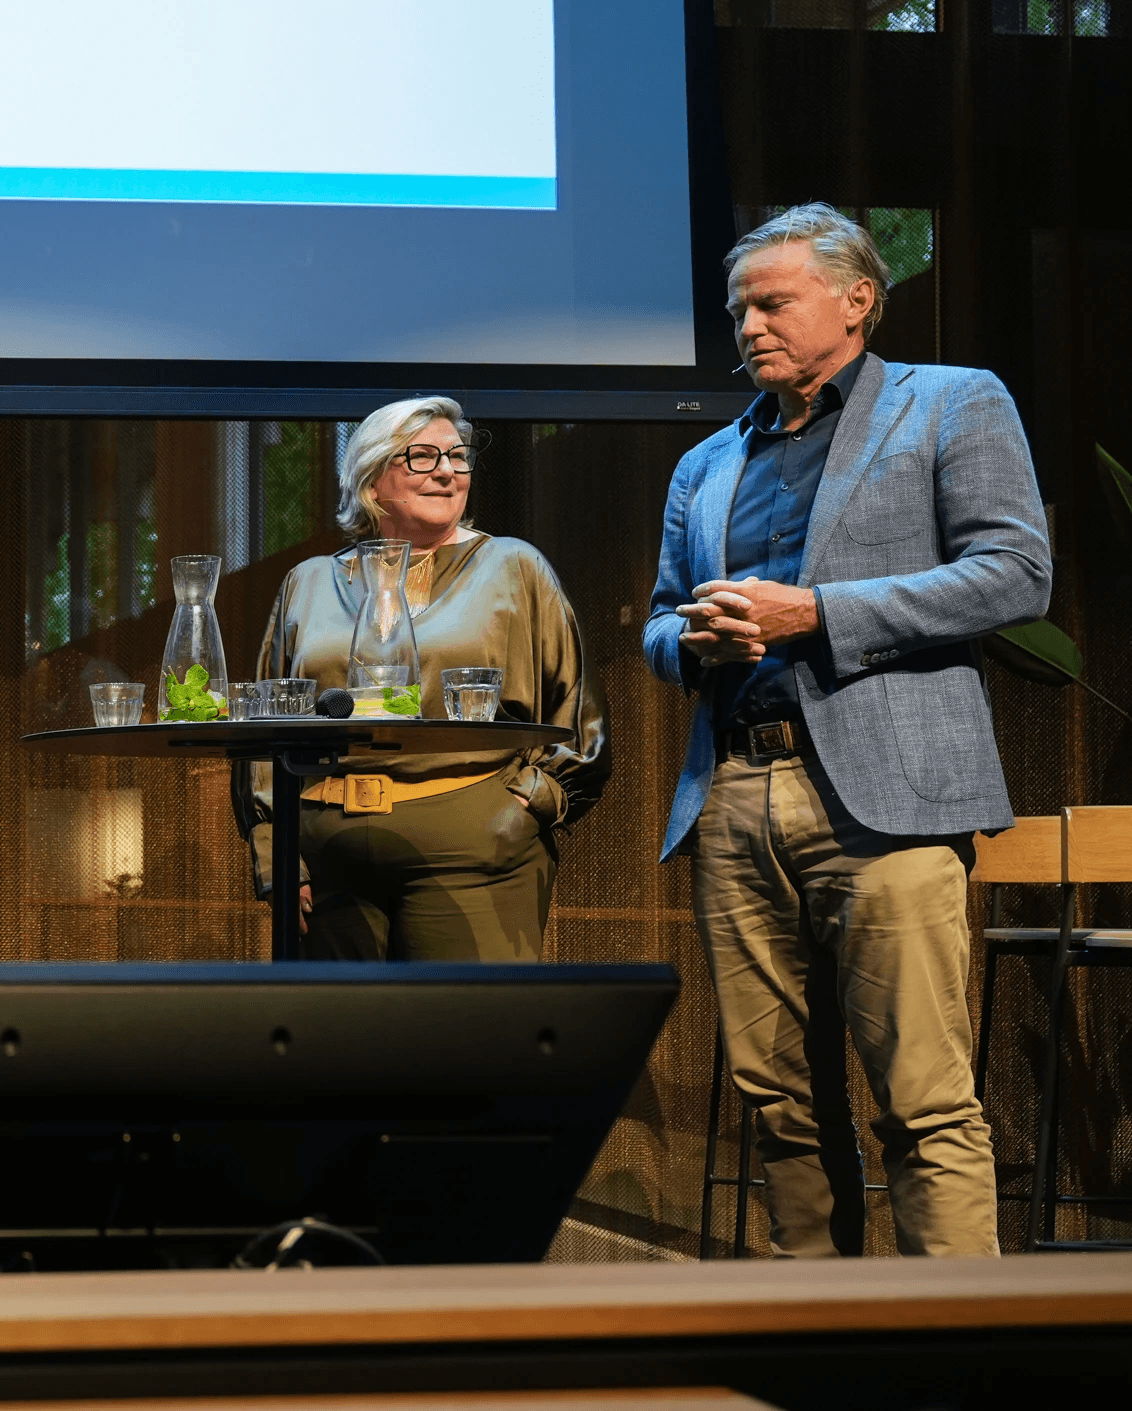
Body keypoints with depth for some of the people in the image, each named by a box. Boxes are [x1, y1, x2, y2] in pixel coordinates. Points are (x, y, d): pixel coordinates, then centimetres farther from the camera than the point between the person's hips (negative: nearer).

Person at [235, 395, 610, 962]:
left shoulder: (513, 569, 12)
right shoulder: (309, 585, 18)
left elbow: (577, 716, 11)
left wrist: (533, 798, -2)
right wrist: (274, 857, 8)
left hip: (467, 860, -2)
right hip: (331, 866, 2)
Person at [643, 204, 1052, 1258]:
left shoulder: (953, 407, 8)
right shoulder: (707, 467, 25)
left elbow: (1015, 575, -3)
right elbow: (660, 623, 29)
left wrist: (812, 613, -10)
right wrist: (696, 639, 2)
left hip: (880, 797, -5)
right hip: (733, 802, 6)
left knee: (924, 1103, -11)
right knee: (780, 1100, 5)